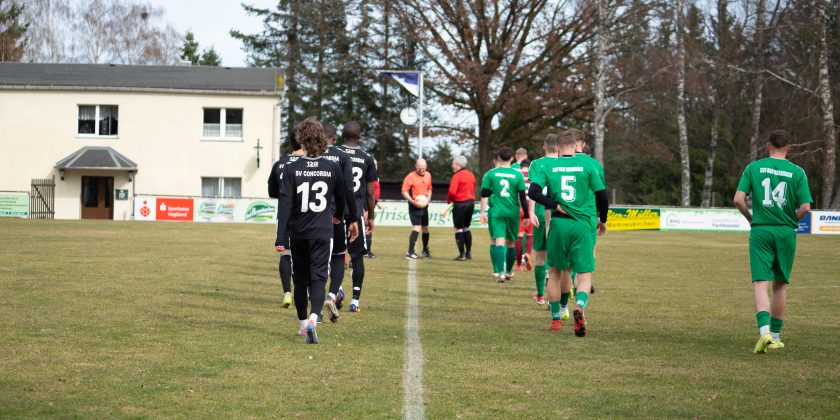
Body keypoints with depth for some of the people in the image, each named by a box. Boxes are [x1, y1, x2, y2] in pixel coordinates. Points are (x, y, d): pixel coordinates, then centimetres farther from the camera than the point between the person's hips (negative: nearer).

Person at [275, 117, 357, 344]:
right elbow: (341, 197, 15)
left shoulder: (291, 169, -7)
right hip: (322, 233, 0)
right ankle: (313, 318, -27)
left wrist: (281, 236, -11)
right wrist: (338, 215, 37)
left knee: (300, 280, 14)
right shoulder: (333, 168, -1)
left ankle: (304, 324, 27)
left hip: (298, 233, 0)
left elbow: (285, 204, -12)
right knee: (318, 278, -3)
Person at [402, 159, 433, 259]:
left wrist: (428, 198, 1)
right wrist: (412, 201, -25)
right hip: (414, 206, -7)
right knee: (417, 227, -18)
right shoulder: (410, 177, -13)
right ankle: (410, 252, -18)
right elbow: (404, 192, -14)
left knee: (425, 228, 16)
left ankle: (425, 251, 33)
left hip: (424, 205, 7)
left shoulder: (428, 175, 7)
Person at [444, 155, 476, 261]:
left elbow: (452, 192, -20)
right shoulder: (471, 175, 9)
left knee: (459, 229, 2)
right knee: (466, 228, 19)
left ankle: (462, 254, 0)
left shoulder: (457, 176, -14)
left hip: (460, 203, -7)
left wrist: (448, 199, -2)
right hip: (471, 202, 7)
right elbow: (473, 190, 11)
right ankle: (468, 253, 20)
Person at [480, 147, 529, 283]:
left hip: (496, 212, -1)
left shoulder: (490, 174, 1)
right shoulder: (518, 175, 1)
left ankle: (500, 272, -22)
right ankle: (509, 271, 29)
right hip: (513, 212, 1)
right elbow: (522, 197, 1)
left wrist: (483, 212, 5)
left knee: (499, 241, -7)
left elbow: (485, 195, 0)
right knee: (510, 243, 15)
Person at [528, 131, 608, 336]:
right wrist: (602, 220, 17)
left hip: (558, 224, 1)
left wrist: (554, 205, -3)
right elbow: (602, 196, 3)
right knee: (585, 274, 2)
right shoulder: (586, 165, 1)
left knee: (555, 272, 17)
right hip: (582, 226, -1)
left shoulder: (548, 166, 3)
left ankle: (556, 318, 21)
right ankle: (580, 305, -28)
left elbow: (533, 191, -9)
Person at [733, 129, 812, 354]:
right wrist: (792, 220, 13)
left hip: (760, 232, -1)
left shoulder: (753, 168, 0)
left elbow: (738, 199, -7)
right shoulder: (797, 172, -1)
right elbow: (805, 206, -7)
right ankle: (776, 336, 20)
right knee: (780, 284, 14)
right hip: (786, 233, 1)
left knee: (761, 283, -5)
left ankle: (764, 330, -26)